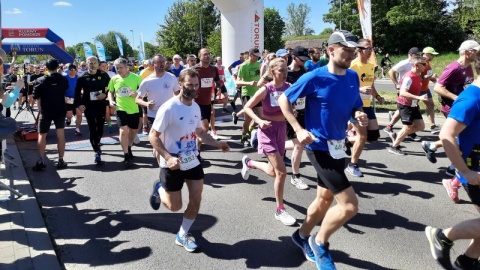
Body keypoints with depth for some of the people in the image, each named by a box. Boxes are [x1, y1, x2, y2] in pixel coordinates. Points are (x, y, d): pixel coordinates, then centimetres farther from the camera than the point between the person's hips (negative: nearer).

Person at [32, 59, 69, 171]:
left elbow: (37, 98, -5)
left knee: (42, 136, 9)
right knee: (61, 135, 8)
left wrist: (41, 110, 6)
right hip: (60, 111, 1)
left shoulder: (40, 81, -8)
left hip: (45, 112, -1)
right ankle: (61, 160, 8)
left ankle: (40, 161, 1)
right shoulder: (64, 79, -3)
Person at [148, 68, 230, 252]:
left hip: (193, 162, 6)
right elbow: (153, 136, -18)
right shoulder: (169, 108, -21)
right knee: (175, 206, 6)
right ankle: (160, 190, 39)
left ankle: (182, 236, 27)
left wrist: (217, 143, 3)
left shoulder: (195, 107, 2)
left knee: (196, 199, 6)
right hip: (173, 165, -6)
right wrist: (168, 157, -31)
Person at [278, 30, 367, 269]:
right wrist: (299, 130, -17)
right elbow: (283, 100, -7)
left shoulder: (353, 77, 2)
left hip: (338, 146, 8)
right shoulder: (314, 78, -16)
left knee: (325, 199, 21)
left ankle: (302, 236, 44)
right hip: (319, 147, -8)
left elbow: (355, 107, 14)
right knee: (350, 204, -11)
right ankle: (320, 243, 14)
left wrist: (360, 115, -10)